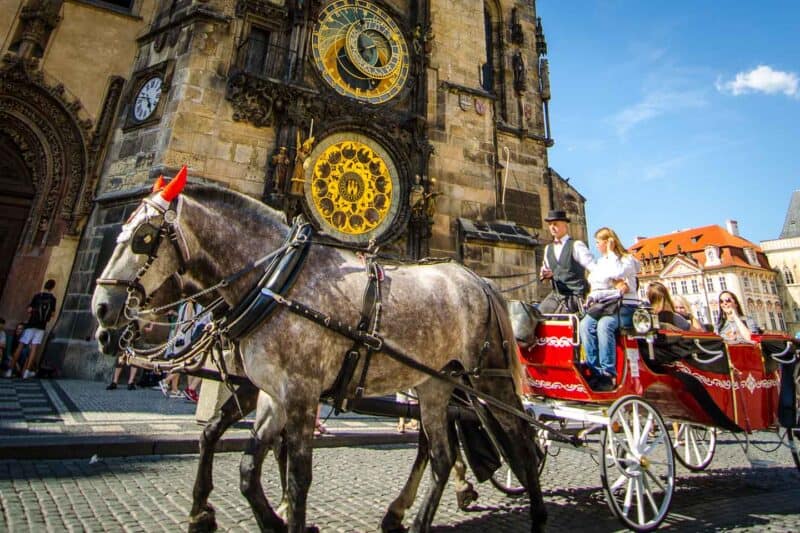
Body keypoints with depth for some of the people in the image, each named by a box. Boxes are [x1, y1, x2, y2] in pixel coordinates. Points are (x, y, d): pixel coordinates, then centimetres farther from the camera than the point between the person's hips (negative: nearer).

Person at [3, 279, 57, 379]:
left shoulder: (37, 296, 0)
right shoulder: (53, 299, 5)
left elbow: (29, 310, -4)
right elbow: (52, 314, 7)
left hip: (31, 324, -1)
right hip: (41, 326, 1)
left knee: (20, 346, 5)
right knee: (34, 348, 1)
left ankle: (10, 370, 4)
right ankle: (26, 371, -6)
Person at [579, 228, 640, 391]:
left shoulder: (627, 259, 7)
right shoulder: (598, 263, 22)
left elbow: (617, 273, -17)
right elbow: (594, 287, 9)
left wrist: (611, 253, -5)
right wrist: (615, 289, -7)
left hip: (624, 306, -4)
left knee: (604, 324, -35)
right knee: (585, 324, -28)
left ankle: (608, 374, -31)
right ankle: (596, 371, -28)